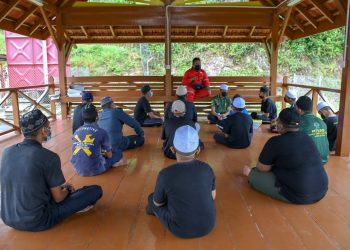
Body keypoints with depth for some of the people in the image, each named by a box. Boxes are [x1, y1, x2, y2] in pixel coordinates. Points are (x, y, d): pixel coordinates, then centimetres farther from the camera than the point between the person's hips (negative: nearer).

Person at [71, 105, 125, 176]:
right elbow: (109, 155, 2)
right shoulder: (101, 132, -10)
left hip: (78, 169, 4)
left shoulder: (76, 131, 4)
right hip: (94, 170, -4)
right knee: (118, 154, 17)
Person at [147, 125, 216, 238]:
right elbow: (212, 196, 4)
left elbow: (158, 203, -5)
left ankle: (152, 210, 48)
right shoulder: (207, 168, -12)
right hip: (208, 225, 3)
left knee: (152, 199, 21)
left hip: (180, 230, -2)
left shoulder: (165, 174, -22)